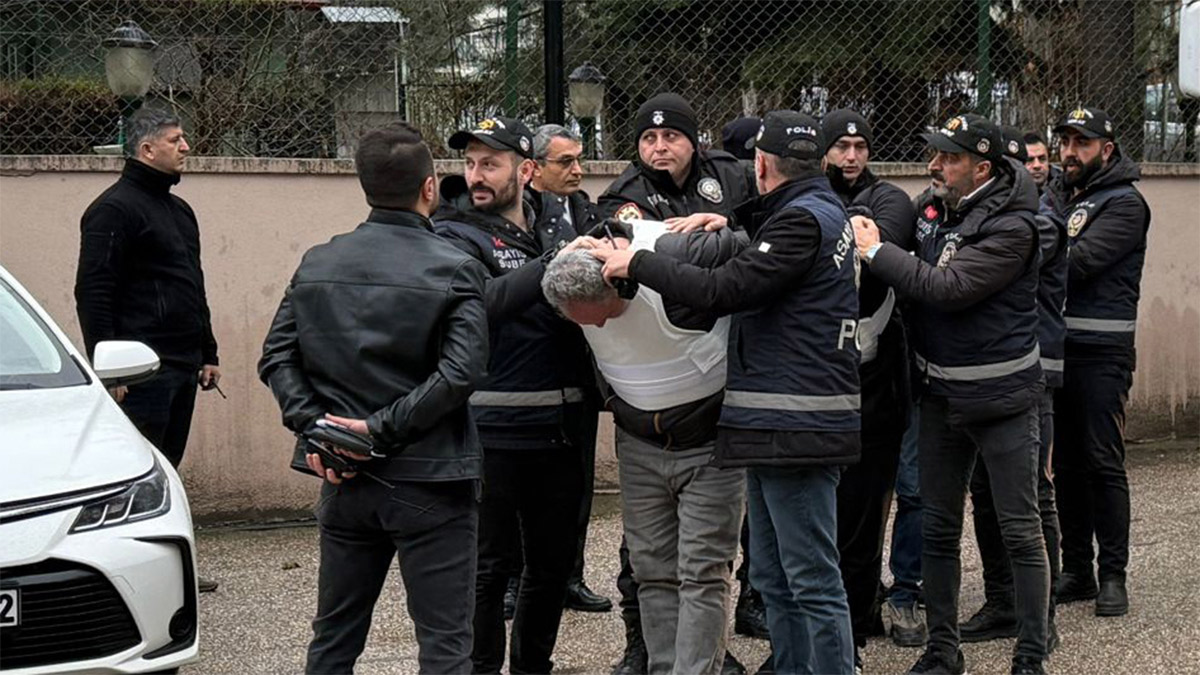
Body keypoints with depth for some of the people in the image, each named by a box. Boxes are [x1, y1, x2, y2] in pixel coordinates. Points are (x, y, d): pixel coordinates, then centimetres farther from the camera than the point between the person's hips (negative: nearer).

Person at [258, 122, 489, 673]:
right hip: (428, 483, -4)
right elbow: (461, 371, -19)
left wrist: (313, 423, -6)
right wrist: (384, 429, -16)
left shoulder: (317, 264, 5)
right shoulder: (454, 270, -9)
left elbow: (277, 358, 0)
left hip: (344, 482, 5)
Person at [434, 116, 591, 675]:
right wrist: (554, 263, -31)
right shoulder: (456, 236, -5)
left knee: (554, 560, 15)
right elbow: (479, 303, -24)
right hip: (493, 432, -5)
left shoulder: (556, 230, 12)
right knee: (489, 566, 1)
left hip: (561, 425, 5)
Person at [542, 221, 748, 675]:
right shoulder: (571, 283, -9)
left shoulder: (682, 257, -28)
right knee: (653, 570, 7)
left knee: (702, 573, -6)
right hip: (640, 445, 5)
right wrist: (610, 397, 12)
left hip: (710, 441, -5)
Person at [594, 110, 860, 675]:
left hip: (796, 431, -11)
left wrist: (636, 263, -12)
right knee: (772, 578, 15)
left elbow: (724, 289, -21)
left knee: (813, 581, -6)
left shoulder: (804, 219, -14)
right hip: (774, 425, 11)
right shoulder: (820, 210, 17)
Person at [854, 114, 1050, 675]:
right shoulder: (933, 208, 4)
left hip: (999, 395, -7)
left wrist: (876, 251, -20)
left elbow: (948, 287, -27)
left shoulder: (1011, 227, -18)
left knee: (1020, 530, 1)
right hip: (940, 393, 7)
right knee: (939, 527, 12)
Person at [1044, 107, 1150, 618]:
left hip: (1102, 352, -6)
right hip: (1056, 346, 6)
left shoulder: (1124, 203, -6)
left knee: (1104, 463, -5)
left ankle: (1113, 576, 2)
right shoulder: (1057, 195, 15)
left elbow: (1076, 263, -18)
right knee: (1067, 464, 10)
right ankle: (1076, 571, 18)